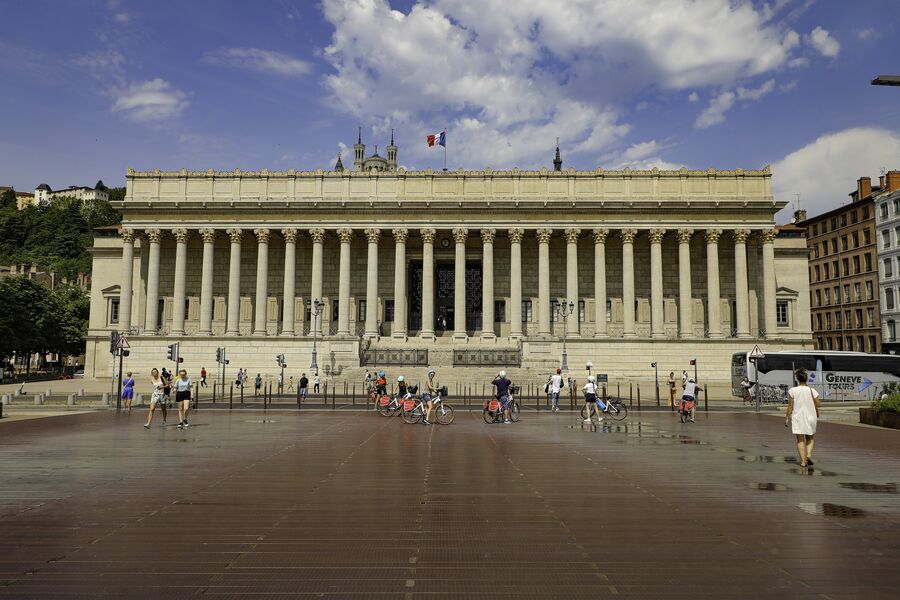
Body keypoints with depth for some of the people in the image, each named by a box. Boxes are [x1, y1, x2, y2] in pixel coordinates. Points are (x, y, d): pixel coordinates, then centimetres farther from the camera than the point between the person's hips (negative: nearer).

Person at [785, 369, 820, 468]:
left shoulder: (792, 391, -8)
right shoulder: (812, 391, -5)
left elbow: (790, 406, -5)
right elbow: (817, 406, 0)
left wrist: (787, 417, 2)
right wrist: (817, 417, 17)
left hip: (797, 418, -1)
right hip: (810, 417, 1)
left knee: (800, 440, 5)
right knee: (810, 438, 18)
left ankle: (803, 461, 1)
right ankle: (808, 455, -1)